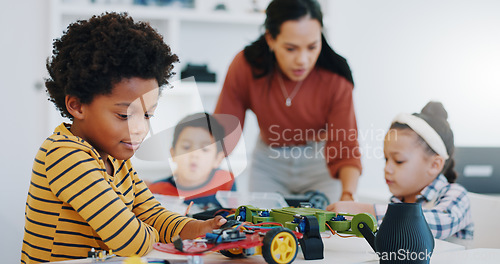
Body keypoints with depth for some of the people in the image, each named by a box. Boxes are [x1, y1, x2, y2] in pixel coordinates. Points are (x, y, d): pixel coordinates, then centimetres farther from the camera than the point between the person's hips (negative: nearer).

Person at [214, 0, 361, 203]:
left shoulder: (335, 80, -25)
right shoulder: (245, 67, -23)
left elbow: (345, 150, -26)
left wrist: (348, 197, -44)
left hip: (319, 164, -1)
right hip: (268, 162, 1)